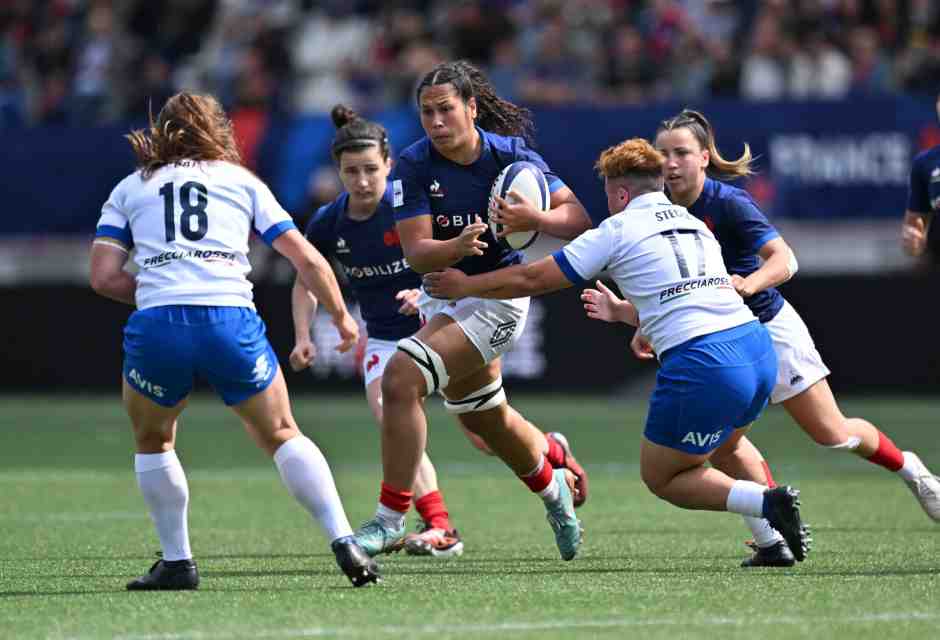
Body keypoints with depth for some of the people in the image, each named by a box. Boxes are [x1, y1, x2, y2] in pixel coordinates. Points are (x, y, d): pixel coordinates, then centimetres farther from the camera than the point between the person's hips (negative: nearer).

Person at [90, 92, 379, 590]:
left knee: (152, 441, 25)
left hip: (156, 325, 0)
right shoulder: (241, 181, 22)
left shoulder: (130, 188, 22)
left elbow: (104, 276, 10)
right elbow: (307, 259, 17)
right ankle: (344, 544, 4)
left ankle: (176, 561, 21)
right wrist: (341, 316, 30)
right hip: (231, 320, 0)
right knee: (282, 436, 16)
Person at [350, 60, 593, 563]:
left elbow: (578, 219, -14)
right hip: (443, 294, 5)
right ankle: (553, 482, 54)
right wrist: (456, 247, -39)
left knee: (401, 377, -23)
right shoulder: (414, 165, -11)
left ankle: (390, 518, -15)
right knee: (487, 419, 23)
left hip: (497, 297, -5)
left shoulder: (510, 156, -17)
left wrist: (533, 219, -34)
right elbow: (416, 252, -18)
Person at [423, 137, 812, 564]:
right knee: (723, 446, 36)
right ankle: (775, 538, 16)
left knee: (660, 478, 13)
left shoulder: (618, 230, 5)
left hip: (702, 367, -7)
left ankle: (768, 502, -8)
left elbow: (533, 279, 10)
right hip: (755, 343, 7)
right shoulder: (695, 225, 24)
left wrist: (465, 285, 24)